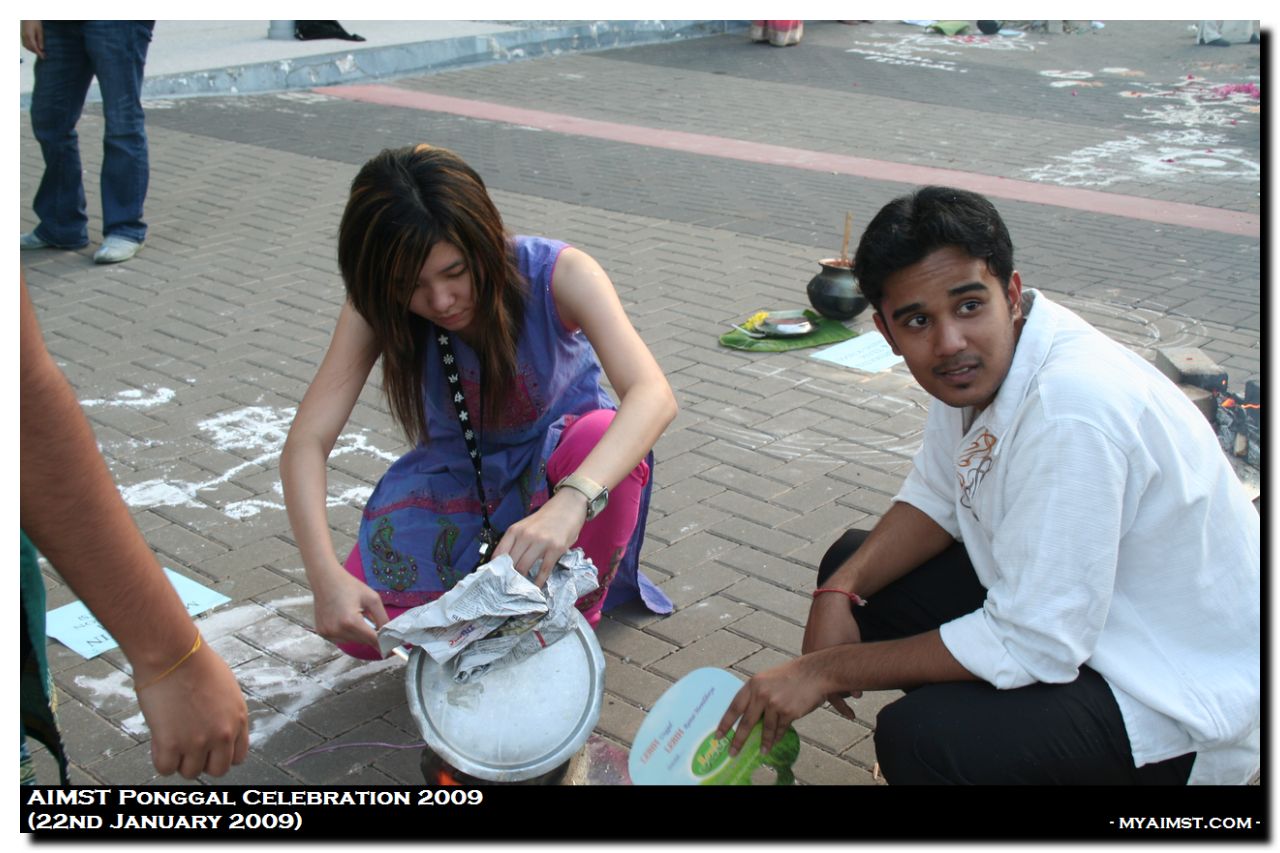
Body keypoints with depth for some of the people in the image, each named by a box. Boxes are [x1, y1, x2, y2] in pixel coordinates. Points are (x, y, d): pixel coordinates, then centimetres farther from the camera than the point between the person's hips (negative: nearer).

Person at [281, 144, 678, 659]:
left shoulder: (558, 274, -29)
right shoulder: (377, 309, -20)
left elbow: (653, 395, -42)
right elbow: (306, 442, -26)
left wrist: (571, 500, -60)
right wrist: (326, 574, -43)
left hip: (557, 460, -1)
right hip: (457, 472, 2)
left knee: (602, 433, -39)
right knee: (354, 626, -19)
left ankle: (574, 622, -13)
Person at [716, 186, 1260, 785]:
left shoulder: (1072, 406, -33)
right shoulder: (980, 359, -6)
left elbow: (1033, 645, -30)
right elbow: (937, 498, 9)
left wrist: (826, 670, -22)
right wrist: (839, 592, -9)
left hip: (1179, 697, -9)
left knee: (920, 740, -30)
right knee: (852, 565, 8)